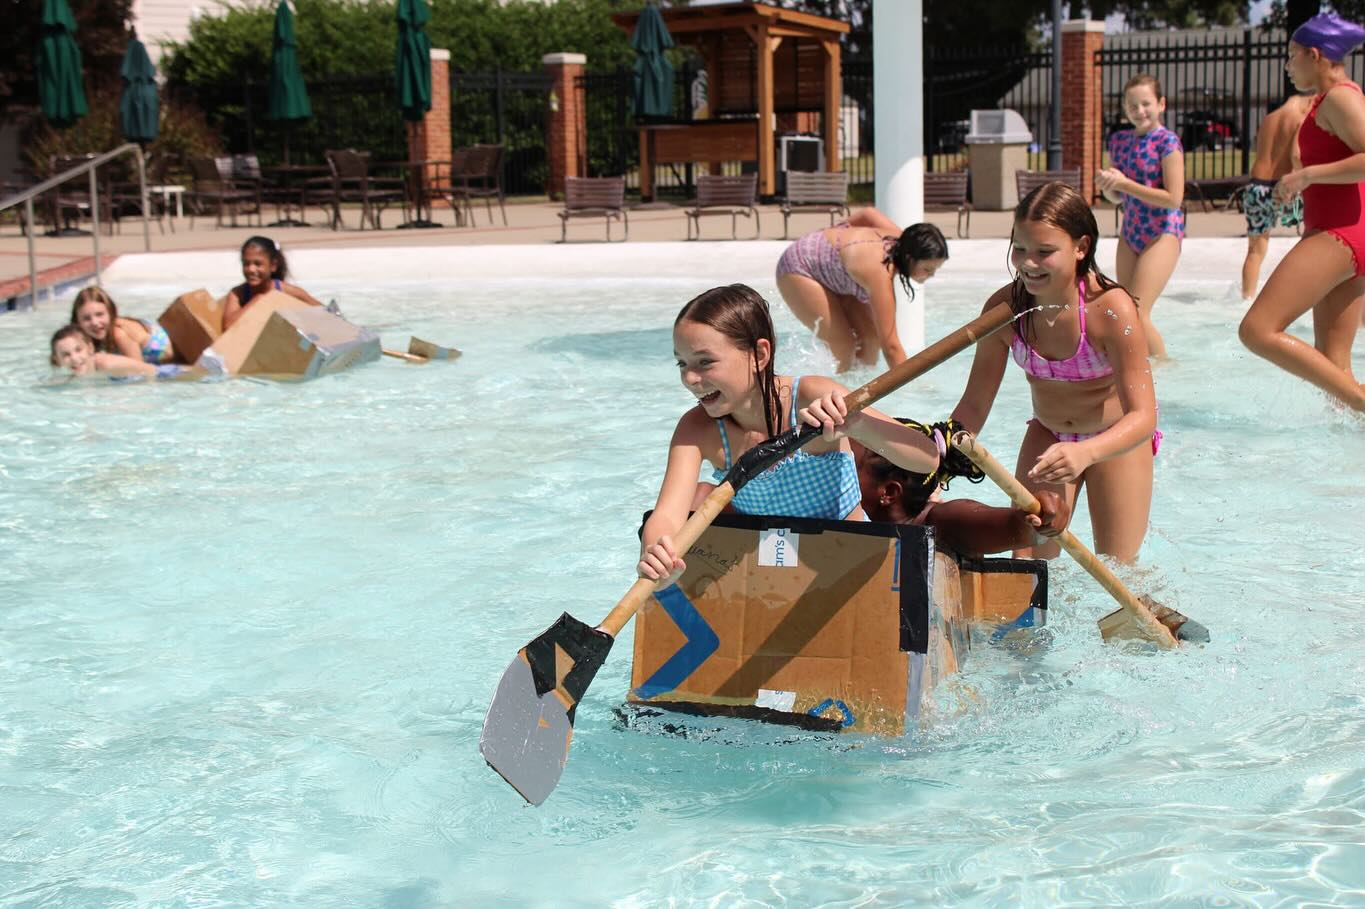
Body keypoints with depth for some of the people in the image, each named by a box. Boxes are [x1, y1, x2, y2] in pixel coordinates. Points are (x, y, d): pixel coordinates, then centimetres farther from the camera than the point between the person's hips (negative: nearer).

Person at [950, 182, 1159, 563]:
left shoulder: (1111, 309, -33)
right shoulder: (1004, 307, -22)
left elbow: (1143, 416, -37)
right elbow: (974, 405, -12)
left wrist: (1085, 453, -57)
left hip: (1118, 438, -3)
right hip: (1047, 436, 3)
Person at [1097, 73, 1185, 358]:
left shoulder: (1167, 142, -11)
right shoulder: (1119, 140, 9)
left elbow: (1174, 198, -17)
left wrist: (1125, 184, -18)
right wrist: (1106, 185, -6)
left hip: (1162, 233, -7)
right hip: (1130, 234, 7)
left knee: (1137, 312, -15)